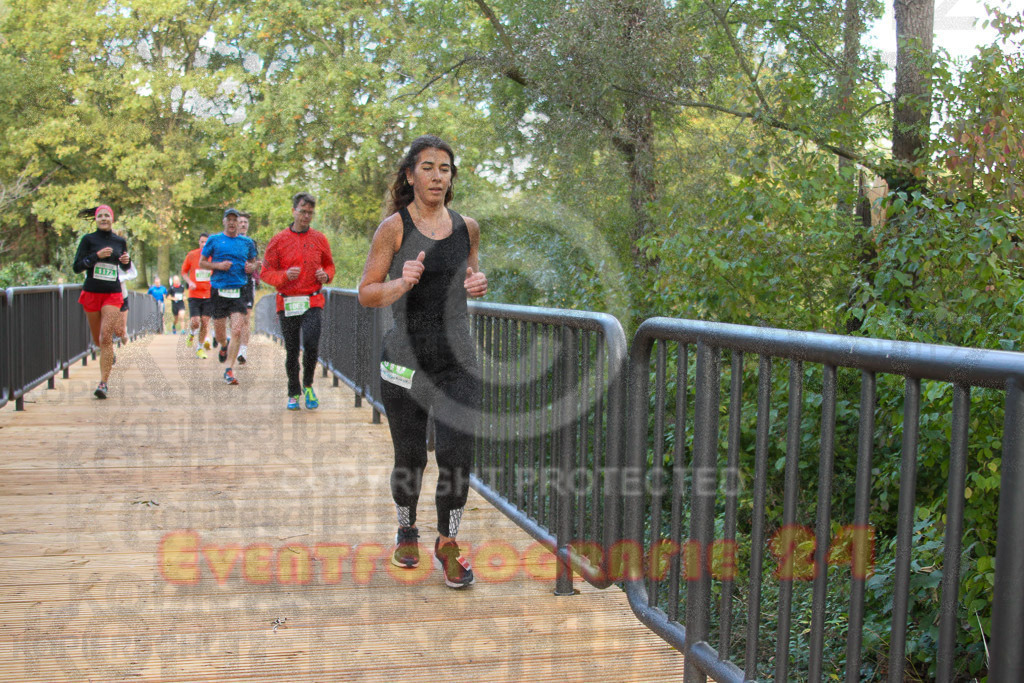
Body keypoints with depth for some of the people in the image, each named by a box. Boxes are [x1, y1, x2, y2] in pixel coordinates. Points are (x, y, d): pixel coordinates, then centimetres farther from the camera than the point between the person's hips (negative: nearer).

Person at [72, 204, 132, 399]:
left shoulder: (120, 241, 8)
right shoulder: (88, 239, 1)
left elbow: (125, 268, 22)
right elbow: (76, 267, -5)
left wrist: (127, 261, -2)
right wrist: (97, 255, -17)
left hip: (112, 295, 0)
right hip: (91, 293, 0)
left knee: (106, 338, -14)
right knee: (97, 339, 11)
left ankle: (103, 383, -14)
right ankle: (109, 354, 47)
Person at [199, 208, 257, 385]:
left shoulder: (247, 242, 11)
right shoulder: (214, 240, 7)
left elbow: (253, 263, 23)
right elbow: (202, 262, 8)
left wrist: (251, 267, -1)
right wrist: (218, 265, -9)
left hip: (239, 291, 0)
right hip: (218, 290, 0)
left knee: (237, 332, -13)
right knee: (219, 333, 6)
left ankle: (229, 370, -6)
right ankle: (224, 346, 43)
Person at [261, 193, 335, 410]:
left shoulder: (319, 239, 8)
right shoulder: (279, 240, 3)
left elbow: (329, 265, 20)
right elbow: (266, 272, 3)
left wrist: (326, 275, -3)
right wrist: (285, 275, -17)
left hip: (313, 302, 0)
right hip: (287, 304, 0)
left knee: (311, 344, -16)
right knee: (291, 350, 7)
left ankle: (308, 385, 9)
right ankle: (293, 394, 22)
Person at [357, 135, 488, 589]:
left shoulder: (467, 227, 8)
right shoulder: (394, 228, -3)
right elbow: (366, 294, -1)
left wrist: (478, 284, 1)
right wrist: (402, 283, -19)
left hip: (458, 361, 2)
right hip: (406, 359, -2)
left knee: (457, 455, -9)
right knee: (410, 458, 9)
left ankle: (447, 544, 14)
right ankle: (406, 529, 38)